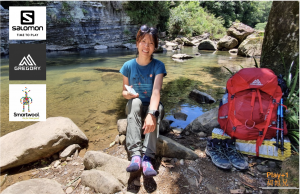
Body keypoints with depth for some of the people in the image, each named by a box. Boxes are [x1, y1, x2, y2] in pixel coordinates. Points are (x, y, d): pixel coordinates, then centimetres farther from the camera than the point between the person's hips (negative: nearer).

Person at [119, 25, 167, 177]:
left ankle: (148, 158, -40)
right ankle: (135, 154, -40)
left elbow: (156, 91, -28)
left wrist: (151, 114, -45)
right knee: (135, 102, -34)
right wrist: (128, 94, -25)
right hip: (134, 107, 1)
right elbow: (124, 91, 1)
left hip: (151, 106, -1)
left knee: (158, 108, -35)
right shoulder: (128, 66, -6)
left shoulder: (158, 66, -12)